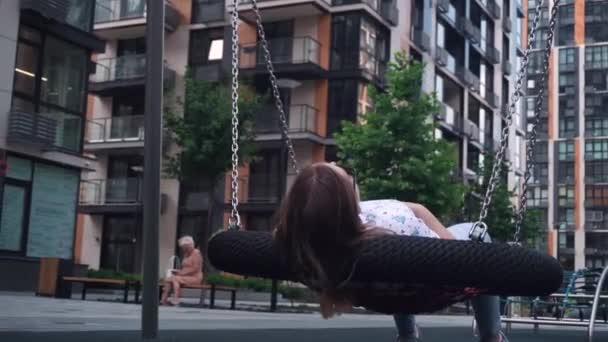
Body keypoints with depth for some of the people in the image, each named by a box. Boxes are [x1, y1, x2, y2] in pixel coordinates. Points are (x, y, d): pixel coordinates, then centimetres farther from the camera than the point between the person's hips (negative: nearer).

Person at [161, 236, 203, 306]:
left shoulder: (196, 253, -7)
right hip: (185, 276, 8)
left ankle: (175, 300, -35)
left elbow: (195, 269, -16)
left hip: (194, 277, -8)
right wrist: (179, 271, 0)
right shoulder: (186, 255, 19)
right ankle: (163, 300, -24)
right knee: (168, 279, -12)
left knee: (174, 279, -28)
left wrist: (182, 273, -17)